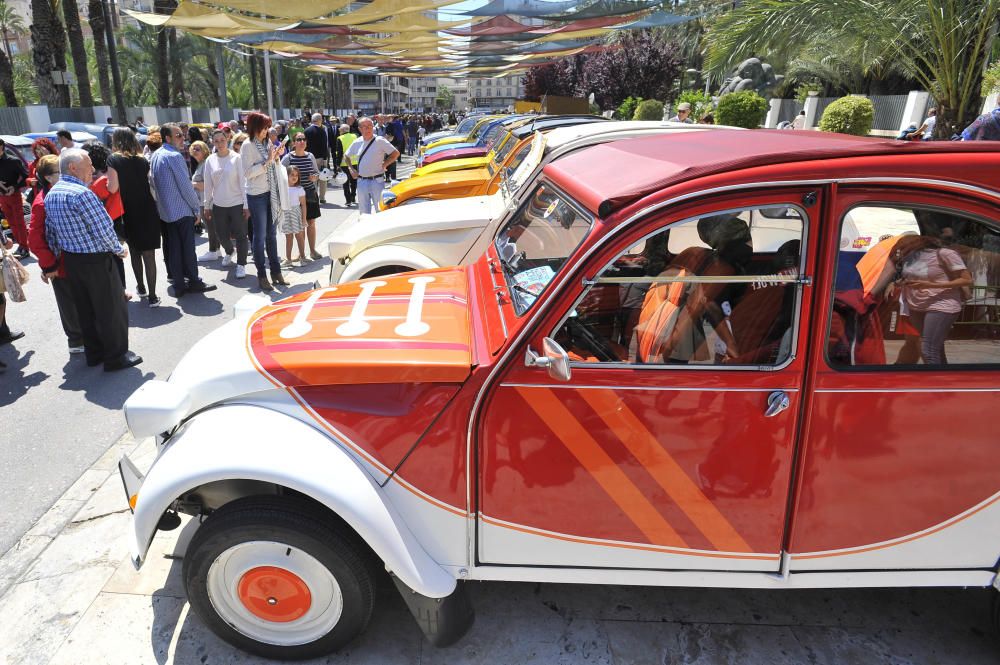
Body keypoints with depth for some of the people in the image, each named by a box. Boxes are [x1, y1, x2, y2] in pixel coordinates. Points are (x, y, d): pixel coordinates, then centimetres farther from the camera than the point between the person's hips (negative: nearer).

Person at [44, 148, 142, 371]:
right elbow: (103, 228, -21)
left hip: (70, 260, 9)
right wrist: (118, 250, -5)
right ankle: (116, 357, 12)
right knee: (112, 308, 3)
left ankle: (93, 354, 28)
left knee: (85, 309, 17)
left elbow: (50, 232, 14)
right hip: (96, 260, -9)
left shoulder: (50, 195, 8)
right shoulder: (81, 194, -21)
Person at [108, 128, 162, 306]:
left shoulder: (114, 160, -8)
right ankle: (152, 296, -2)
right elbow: (148, 183, 5)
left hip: (129, 213, -2)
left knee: (135, 251, 19)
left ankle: (141, 287, 32)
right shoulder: (142, 160, 4)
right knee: (149, 254, 1)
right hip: (148, 211, 2)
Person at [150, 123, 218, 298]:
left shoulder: (155, 156, 11)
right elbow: (185, 186, -17)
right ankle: (194, 282, 8)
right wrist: (197, 205, -6)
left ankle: (179, 285, 13)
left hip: (166, 211, 8)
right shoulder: (175, 156, -17)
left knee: (173, 249, 9)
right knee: (188, 247, 0)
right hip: (182, 210, -8)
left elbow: (155, 183, 17)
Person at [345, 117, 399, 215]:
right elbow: (347, 156, 23)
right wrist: (352, 169, 11)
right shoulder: (356, 143, 8)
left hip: (377, 180, -4)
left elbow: (396, 153, -4)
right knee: (364, 211, 10)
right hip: (361, 181, 4)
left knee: (380, 210, 0)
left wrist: (384, 165, -7)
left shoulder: (380, 141, -5)